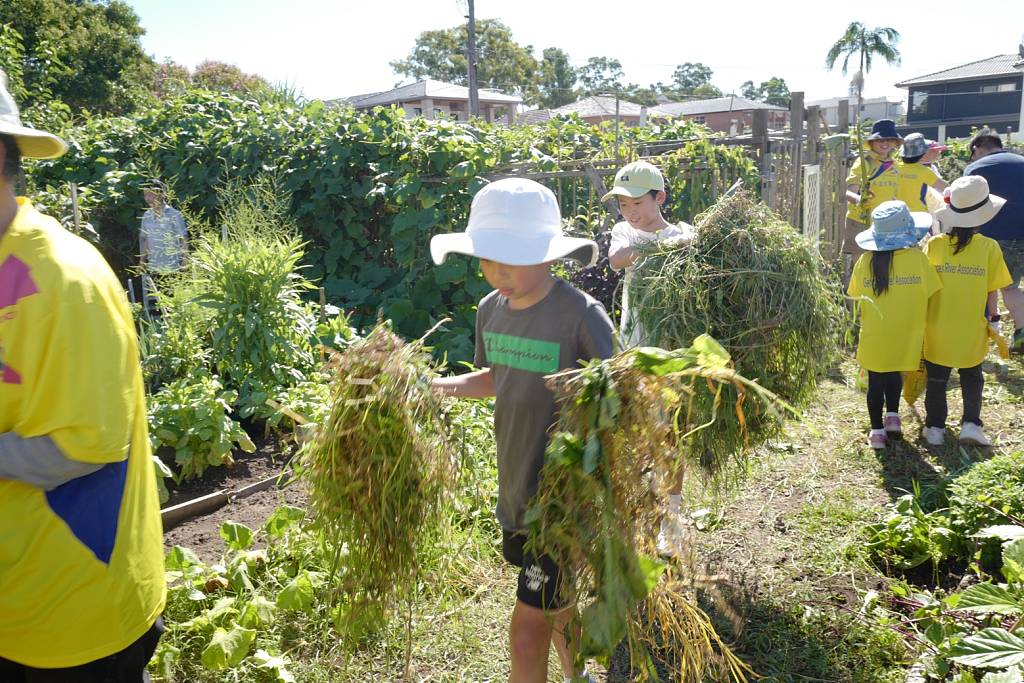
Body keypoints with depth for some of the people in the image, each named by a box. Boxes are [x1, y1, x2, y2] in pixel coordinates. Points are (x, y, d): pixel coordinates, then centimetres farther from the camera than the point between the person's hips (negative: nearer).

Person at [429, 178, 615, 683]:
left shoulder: (581, 316, -21)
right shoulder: (491, 309, 0)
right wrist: (434, 386, 2)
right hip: (516, 493, 7)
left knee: (527, 631, -1)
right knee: (555, 605, 26)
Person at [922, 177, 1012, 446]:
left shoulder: (934, 245, -10)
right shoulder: (989, 247, -11)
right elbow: (992, 290, -5)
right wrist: (992, 318, 11)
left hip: (938, 330, 0)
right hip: (972, 331, 0)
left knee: (936, 379, 14)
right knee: (972, 378, 19)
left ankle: (935, 427, 19)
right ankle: (971, 424, 11)